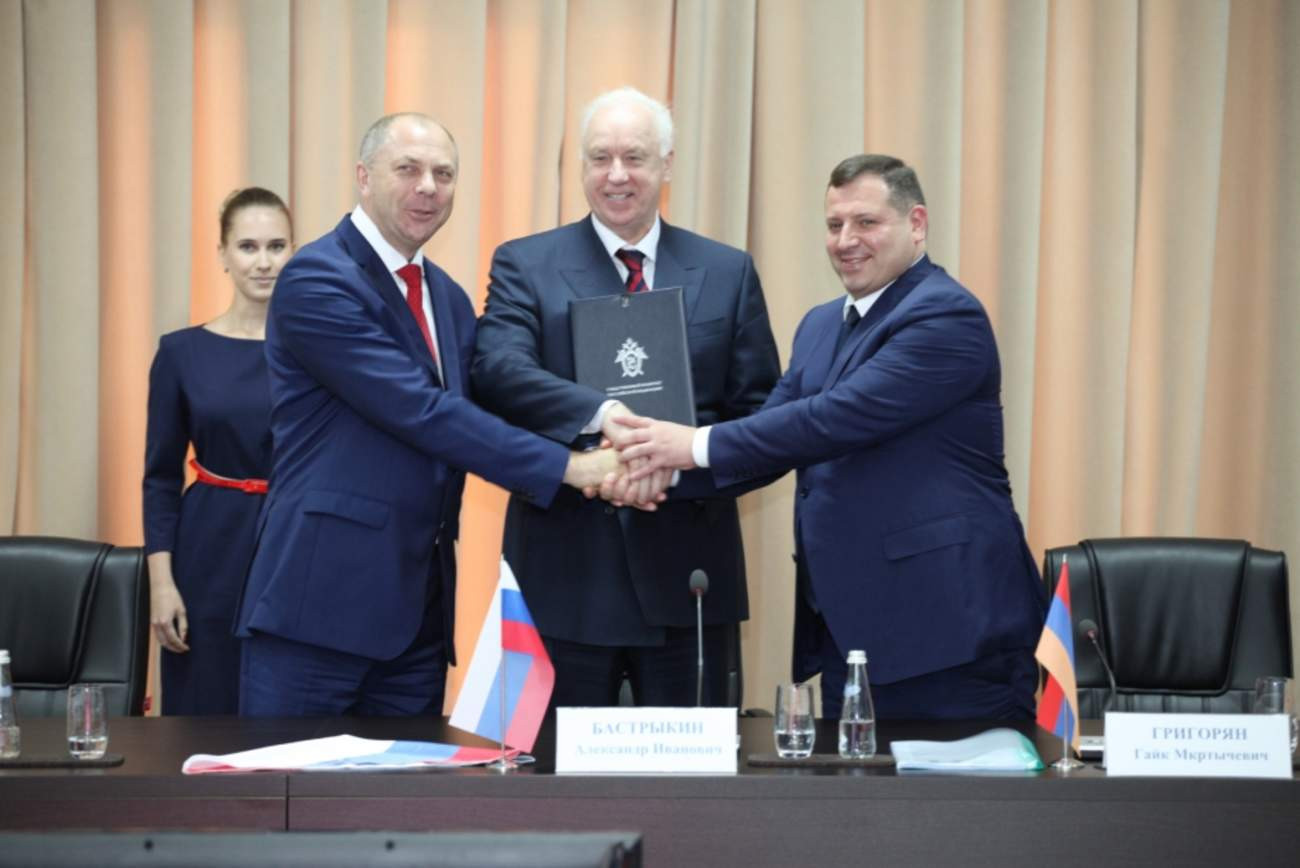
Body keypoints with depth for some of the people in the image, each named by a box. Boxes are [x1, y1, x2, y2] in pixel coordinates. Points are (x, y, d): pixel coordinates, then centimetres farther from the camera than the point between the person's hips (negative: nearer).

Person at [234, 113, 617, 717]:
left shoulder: (449, 299, 16)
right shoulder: (316, 280, -11)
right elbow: (421, 412, -18)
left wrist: (599, 459, -5)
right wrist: (565, 468, -18)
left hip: (419, 605, 8)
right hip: (320, 597, -8)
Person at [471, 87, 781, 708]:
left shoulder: (728, 273, 8)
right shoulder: (525, 265, 4)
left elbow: (760, 414, 3)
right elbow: (499, 371, -14)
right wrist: (604, 414, -31)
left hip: (687, 568, 1)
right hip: (565, 564, -1)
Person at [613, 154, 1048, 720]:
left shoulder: (946, 316, -12)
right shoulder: (821, 326, 17)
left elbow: (842, 416, -21)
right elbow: (774, 427, 10)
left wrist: (700, 445, -19)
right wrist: (667, 465, -7)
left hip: (950, 619, -8)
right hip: (850, 624, 8)